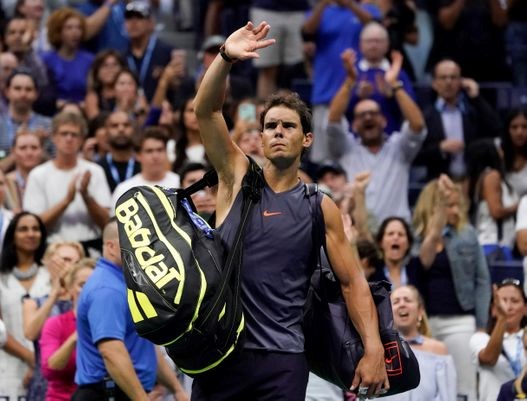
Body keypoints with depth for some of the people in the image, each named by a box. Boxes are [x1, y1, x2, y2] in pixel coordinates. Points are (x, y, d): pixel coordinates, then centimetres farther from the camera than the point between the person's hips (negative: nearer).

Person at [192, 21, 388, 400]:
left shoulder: (320, 207, 6)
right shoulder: (238, 177, 7)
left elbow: (353, 281, 6)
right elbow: (206, 110, -6)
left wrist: (374, 350, -6)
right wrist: (225, 58, -24)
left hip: (283, 358, -1)